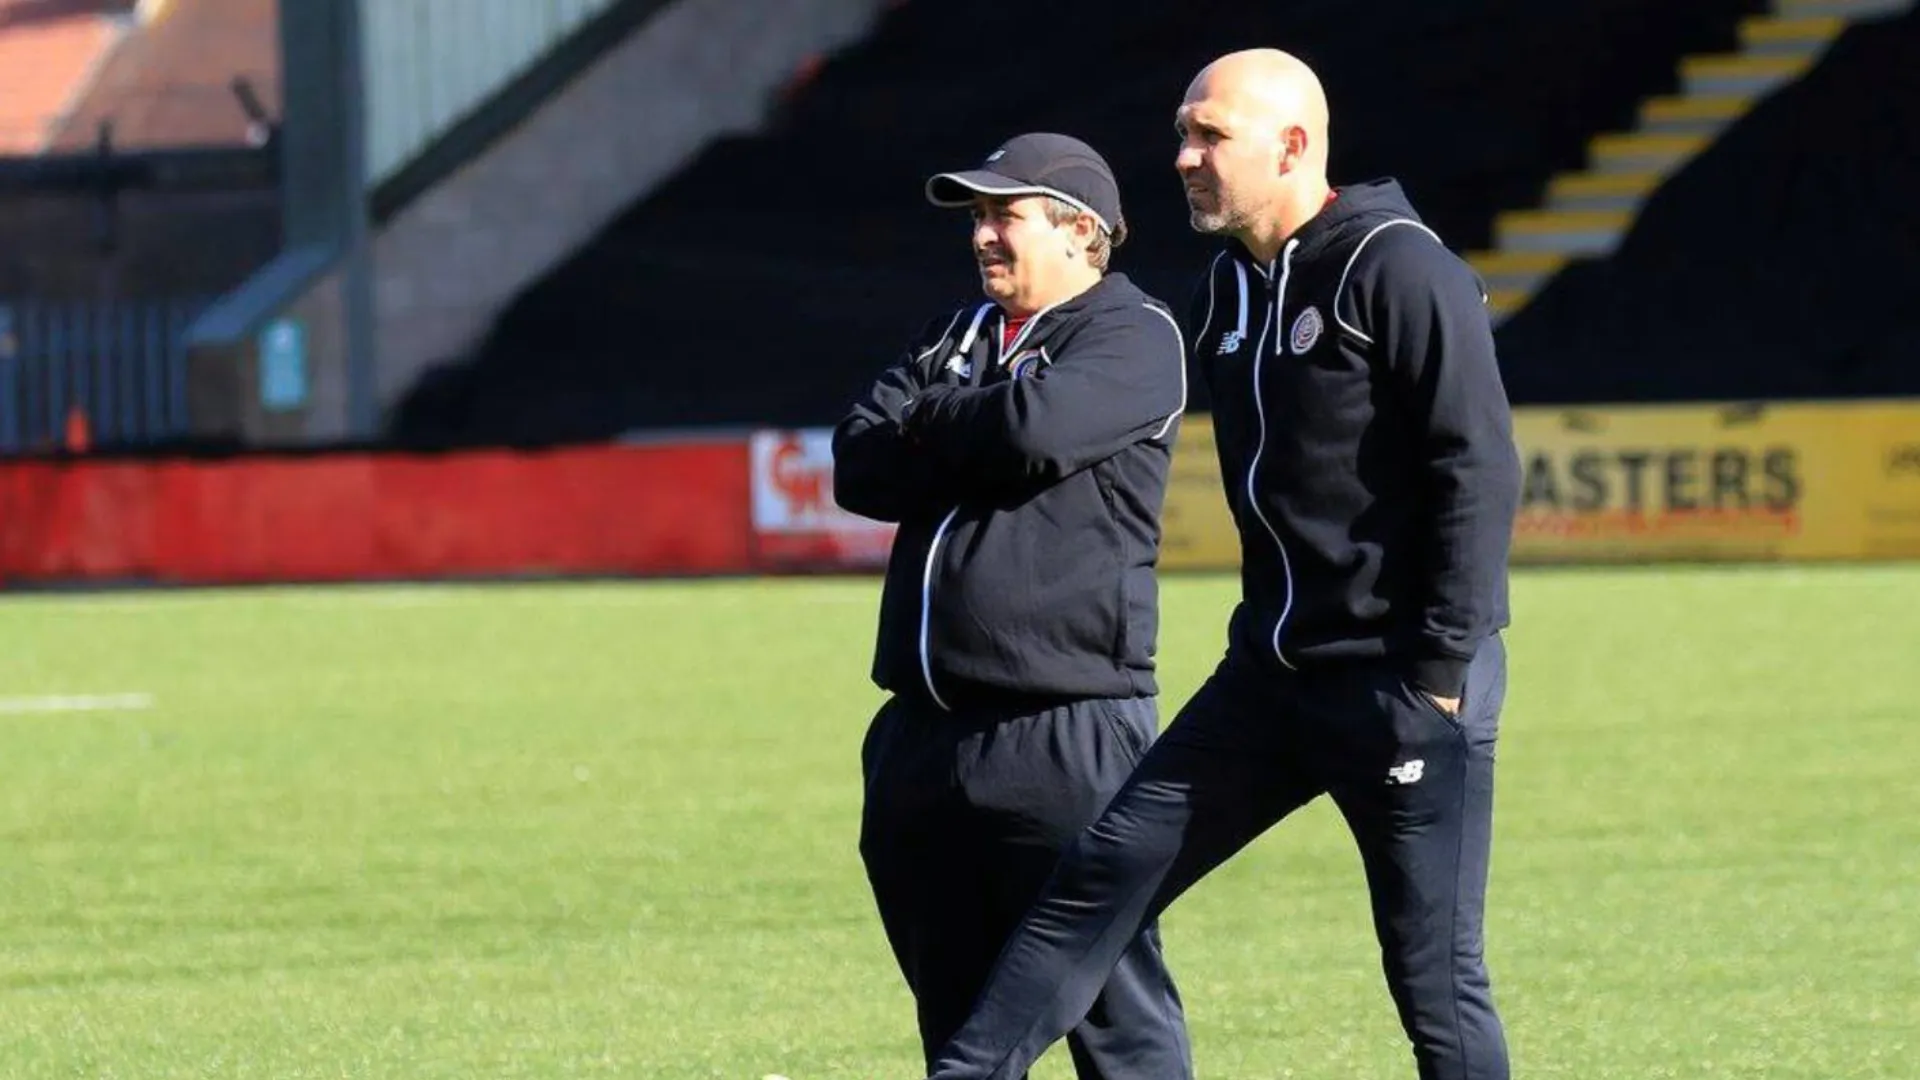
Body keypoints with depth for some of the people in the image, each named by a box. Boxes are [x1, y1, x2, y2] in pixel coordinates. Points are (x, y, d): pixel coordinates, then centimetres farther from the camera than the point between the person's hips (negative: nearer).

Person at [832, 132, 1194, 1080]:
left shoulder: (1133, 337, -1)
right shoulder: (956, 337, 20)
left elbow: (1035, 427, -19)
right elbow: (861, 468, 7)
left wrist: (928, 429, -1)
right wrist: (975, 446, -8)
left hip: (1067, 736, -7)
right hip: (924, 732, 8)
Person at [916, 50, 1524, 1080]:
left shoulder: (1398, 271, -13)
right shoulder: (1230, 287, 12)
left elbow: (1478, 473, -17)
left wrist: (1440, 675, -19)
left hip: (1402, 685, -8)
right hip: (1270, 675, 8)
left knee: (1435, 978, -3)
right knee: (1105, 871, 3)